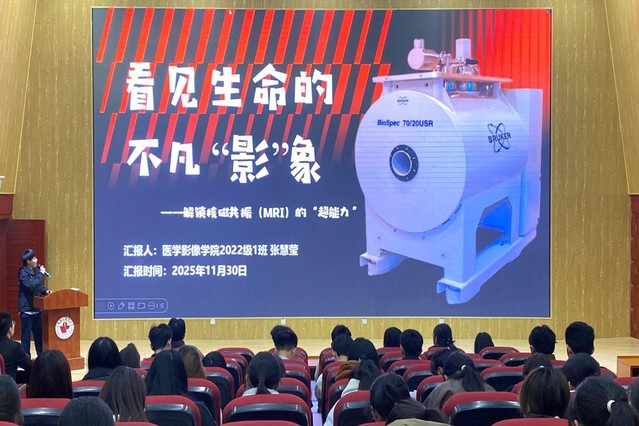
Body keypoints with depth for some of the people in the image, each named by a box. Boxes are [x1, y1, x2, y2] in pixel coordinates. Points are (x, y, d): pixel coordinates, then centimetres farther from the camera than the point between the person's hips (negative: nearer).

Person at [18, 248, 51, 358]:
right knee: (26, 334, -1)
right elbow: (32, 286, -25)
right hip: (26, 309, -7)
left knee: (39, 333, 10)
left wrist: (45, 291, 0)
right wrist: (41, 274, -18)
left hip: (37, 307, 7)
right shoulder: (23, 272, -13)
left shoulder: (36, 270, 9)